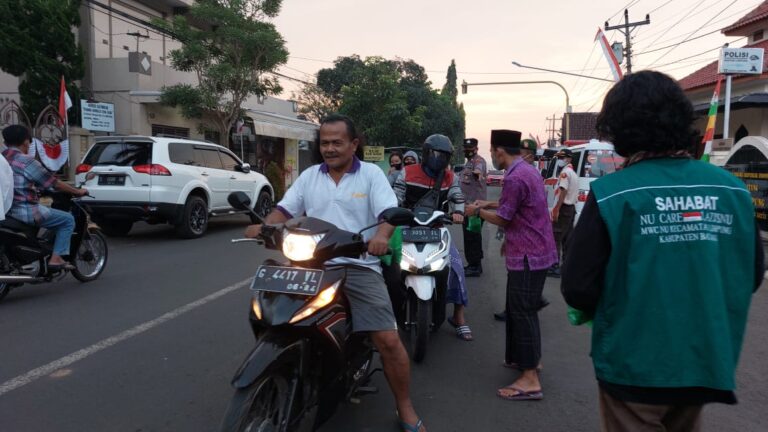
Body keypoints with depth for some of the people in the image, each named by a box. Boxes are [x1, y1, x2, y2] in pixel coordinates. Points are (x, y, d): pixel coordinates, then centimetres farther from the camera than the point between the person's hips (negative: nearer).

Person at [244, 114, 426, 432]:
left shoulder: (372, 174, 4)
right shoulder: (308, 176, 14)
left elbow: (390, 212, -8)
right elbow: (285, 210, 10)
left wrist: (381, 235, -30)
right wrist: (263, 226, -12)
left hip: (359, 268, -3)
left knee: (388, 340, -9)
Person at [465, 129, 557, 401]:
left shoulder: (515, 178, -20)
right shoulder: (528, 170, 12)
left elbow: (503, 219, -13)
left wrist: (478, 211, 2)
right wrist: (489, 205, 23)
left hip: (528, 256, -10)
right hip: (537, 251, 10)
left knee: (523, 313, -6)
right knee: (519, 310, 20)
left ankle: (530, 381, -2)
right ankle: (524, 358, 33)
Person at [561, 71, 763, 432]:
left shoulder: (611, 194, -18)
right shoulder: (734, 190, -5)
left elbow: (578, 288, -17)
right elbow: (751, 276, 5)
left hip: (634, 368, -5)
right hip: (706, 365, 5)